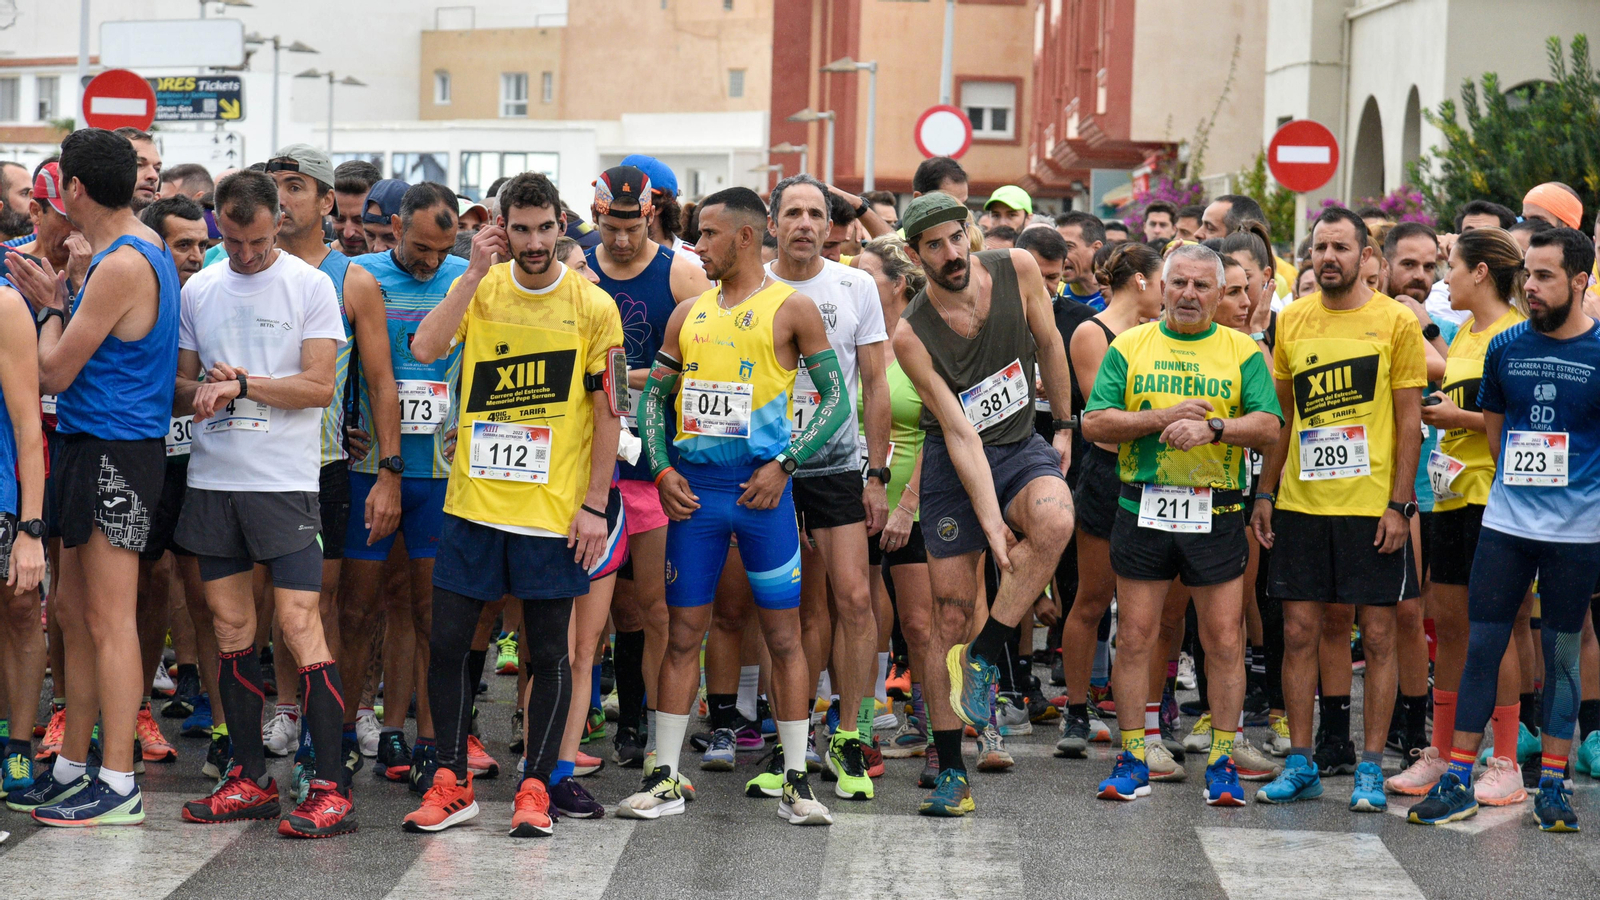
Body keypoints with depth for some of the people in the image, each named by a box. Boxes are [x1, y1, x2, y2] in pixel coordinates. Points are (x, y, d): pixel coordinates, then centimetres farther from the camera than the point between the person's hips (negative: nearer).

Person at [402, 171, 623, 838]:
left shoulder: (592, 306, -2)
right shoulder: (478, 290, 4)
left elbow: (607, 414, 0)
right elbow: (425, 349, -14)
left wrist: (594, 505, -5)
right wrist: (477, 271, -15)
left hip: (553, 509, -2)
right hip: (473, 501, 2)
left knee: (548, 652, 4)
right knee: (447, 642, 3)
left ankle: (536, 786, 14)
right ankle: (452, 783, 14)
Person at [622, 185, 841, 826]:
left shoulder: (792, 309, -1)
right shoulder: (690, 313, 12)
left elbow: (836, 397, -2)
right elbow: (654, 395, 16)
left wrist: (784, 463, -12)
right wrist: (661, 468, 1)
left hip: (760, 485, -4)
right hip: (693, 486, 4)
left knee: (783, 634, 1)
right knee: (683, 632, 6)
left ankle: (796, 780, 6)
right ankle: (665, 778, 11)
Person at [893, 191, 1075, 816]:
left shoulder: (1017, 270, -10)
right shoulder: (911, 336, -17)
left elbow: (1048, 345, 8)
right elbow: (960, 433, -20)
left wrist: (1061, 428, 14)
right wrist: (991, 523, -27)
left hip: (1022, 445, 2)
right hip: (953, 461, -2)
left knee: (1054, 520, -34)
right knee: (951, 609, -3)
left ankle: (984, 655, -17)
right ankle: (951, 773, 6)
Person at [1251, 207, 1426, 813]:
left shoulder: (1396, 321, -3)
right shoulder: (1292, 320, 8)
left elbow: (1409, 421, -3)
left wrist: (1399, 503, -9)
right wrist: (1265, 493, 10)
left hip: (1373, 506, -3)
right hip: (1301, 504, 3)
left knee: (1377, 636, 1)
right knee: (1298, 633, 4)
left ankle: (1370, 770, 8)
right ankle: (1300, 765, 13)